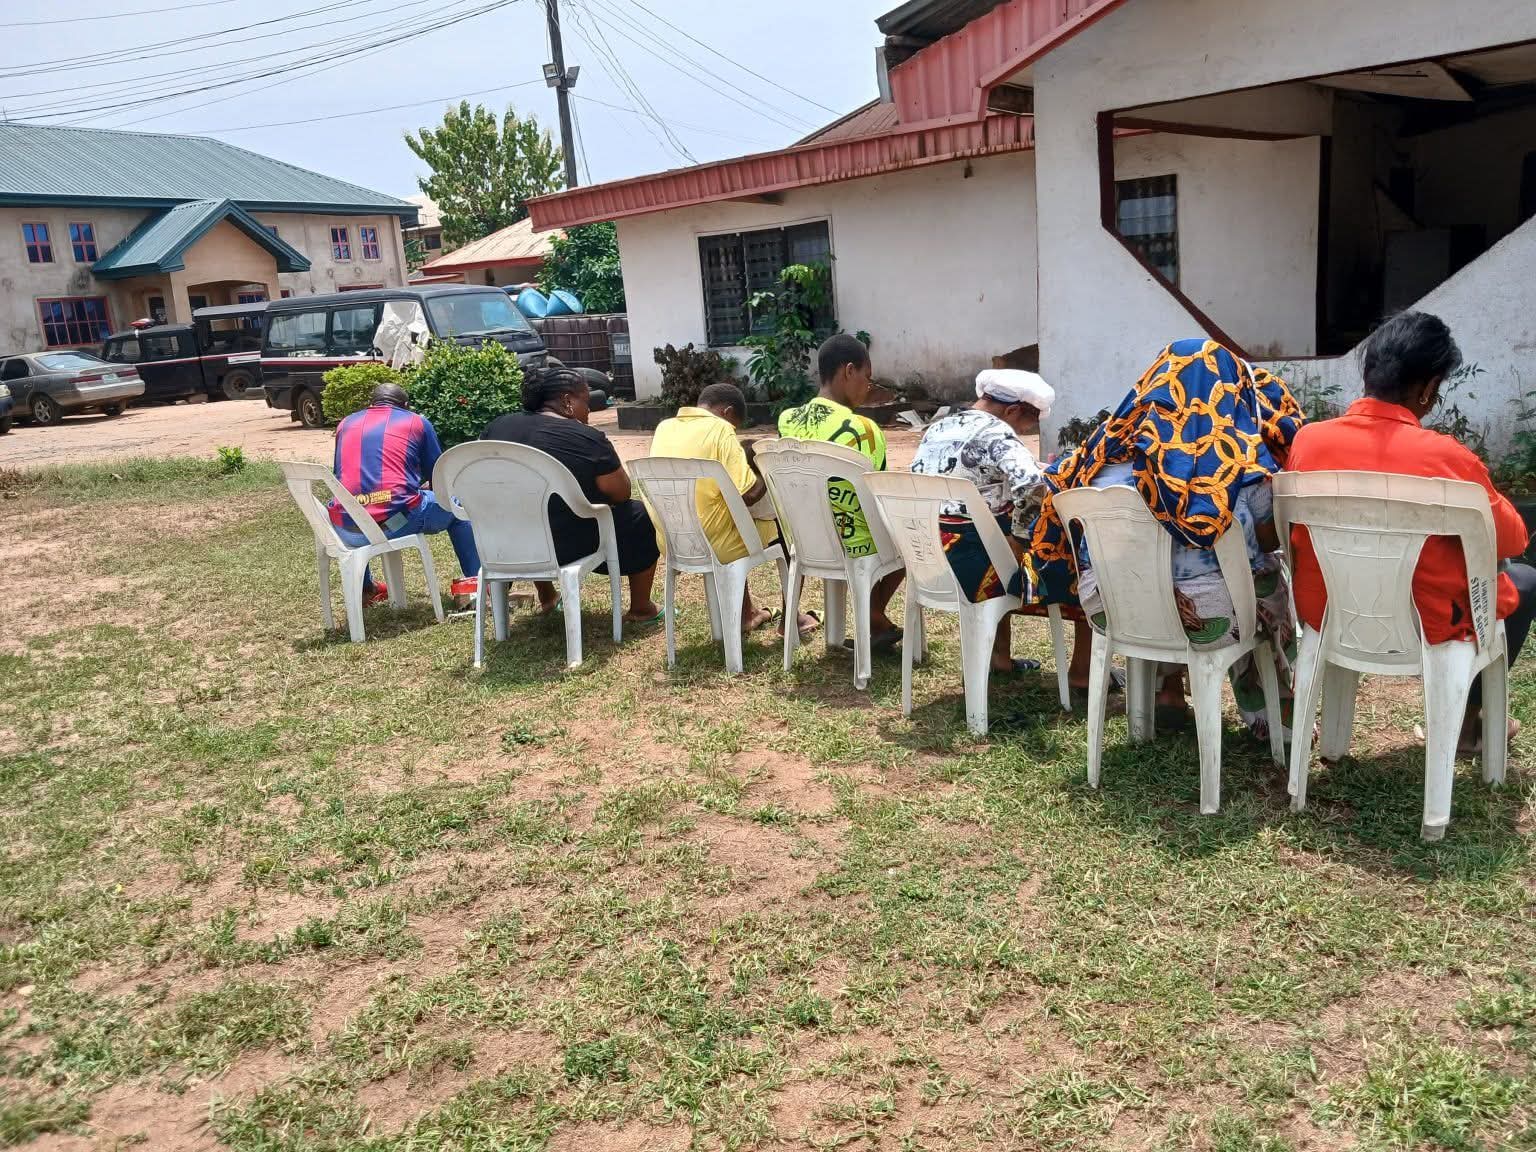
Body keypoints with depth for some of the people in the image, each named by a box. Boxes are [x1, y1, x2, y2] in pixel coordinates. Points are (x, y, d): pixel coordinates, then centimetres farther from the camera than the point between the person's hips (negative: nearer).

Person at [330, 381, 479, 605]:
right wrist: (420, 487, 42)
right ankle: (473, 580, 21)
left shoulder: (346, 423, 21)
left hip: (346, 532, 4)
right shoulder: (417, 421, 12)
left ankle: (364, 588, 44)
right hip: (398, 522, -3)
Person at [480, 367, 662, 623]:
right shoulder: (588, 439, -16)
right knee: (640, 517, 16)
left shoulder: (496, 427, 1)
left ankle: (547, 599, 46)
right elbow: (621, 494, -7)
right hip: (567, 547, -5)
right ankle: (641, 610, 23)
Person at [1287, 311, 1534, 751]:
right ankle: (1467, 719, 36)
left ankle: (1460, 711, 41)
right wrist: (1479, 489, 12)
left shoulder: (1308, 440, -11)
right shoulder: (1445, 457, -21)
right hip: (1423, 626, -5)